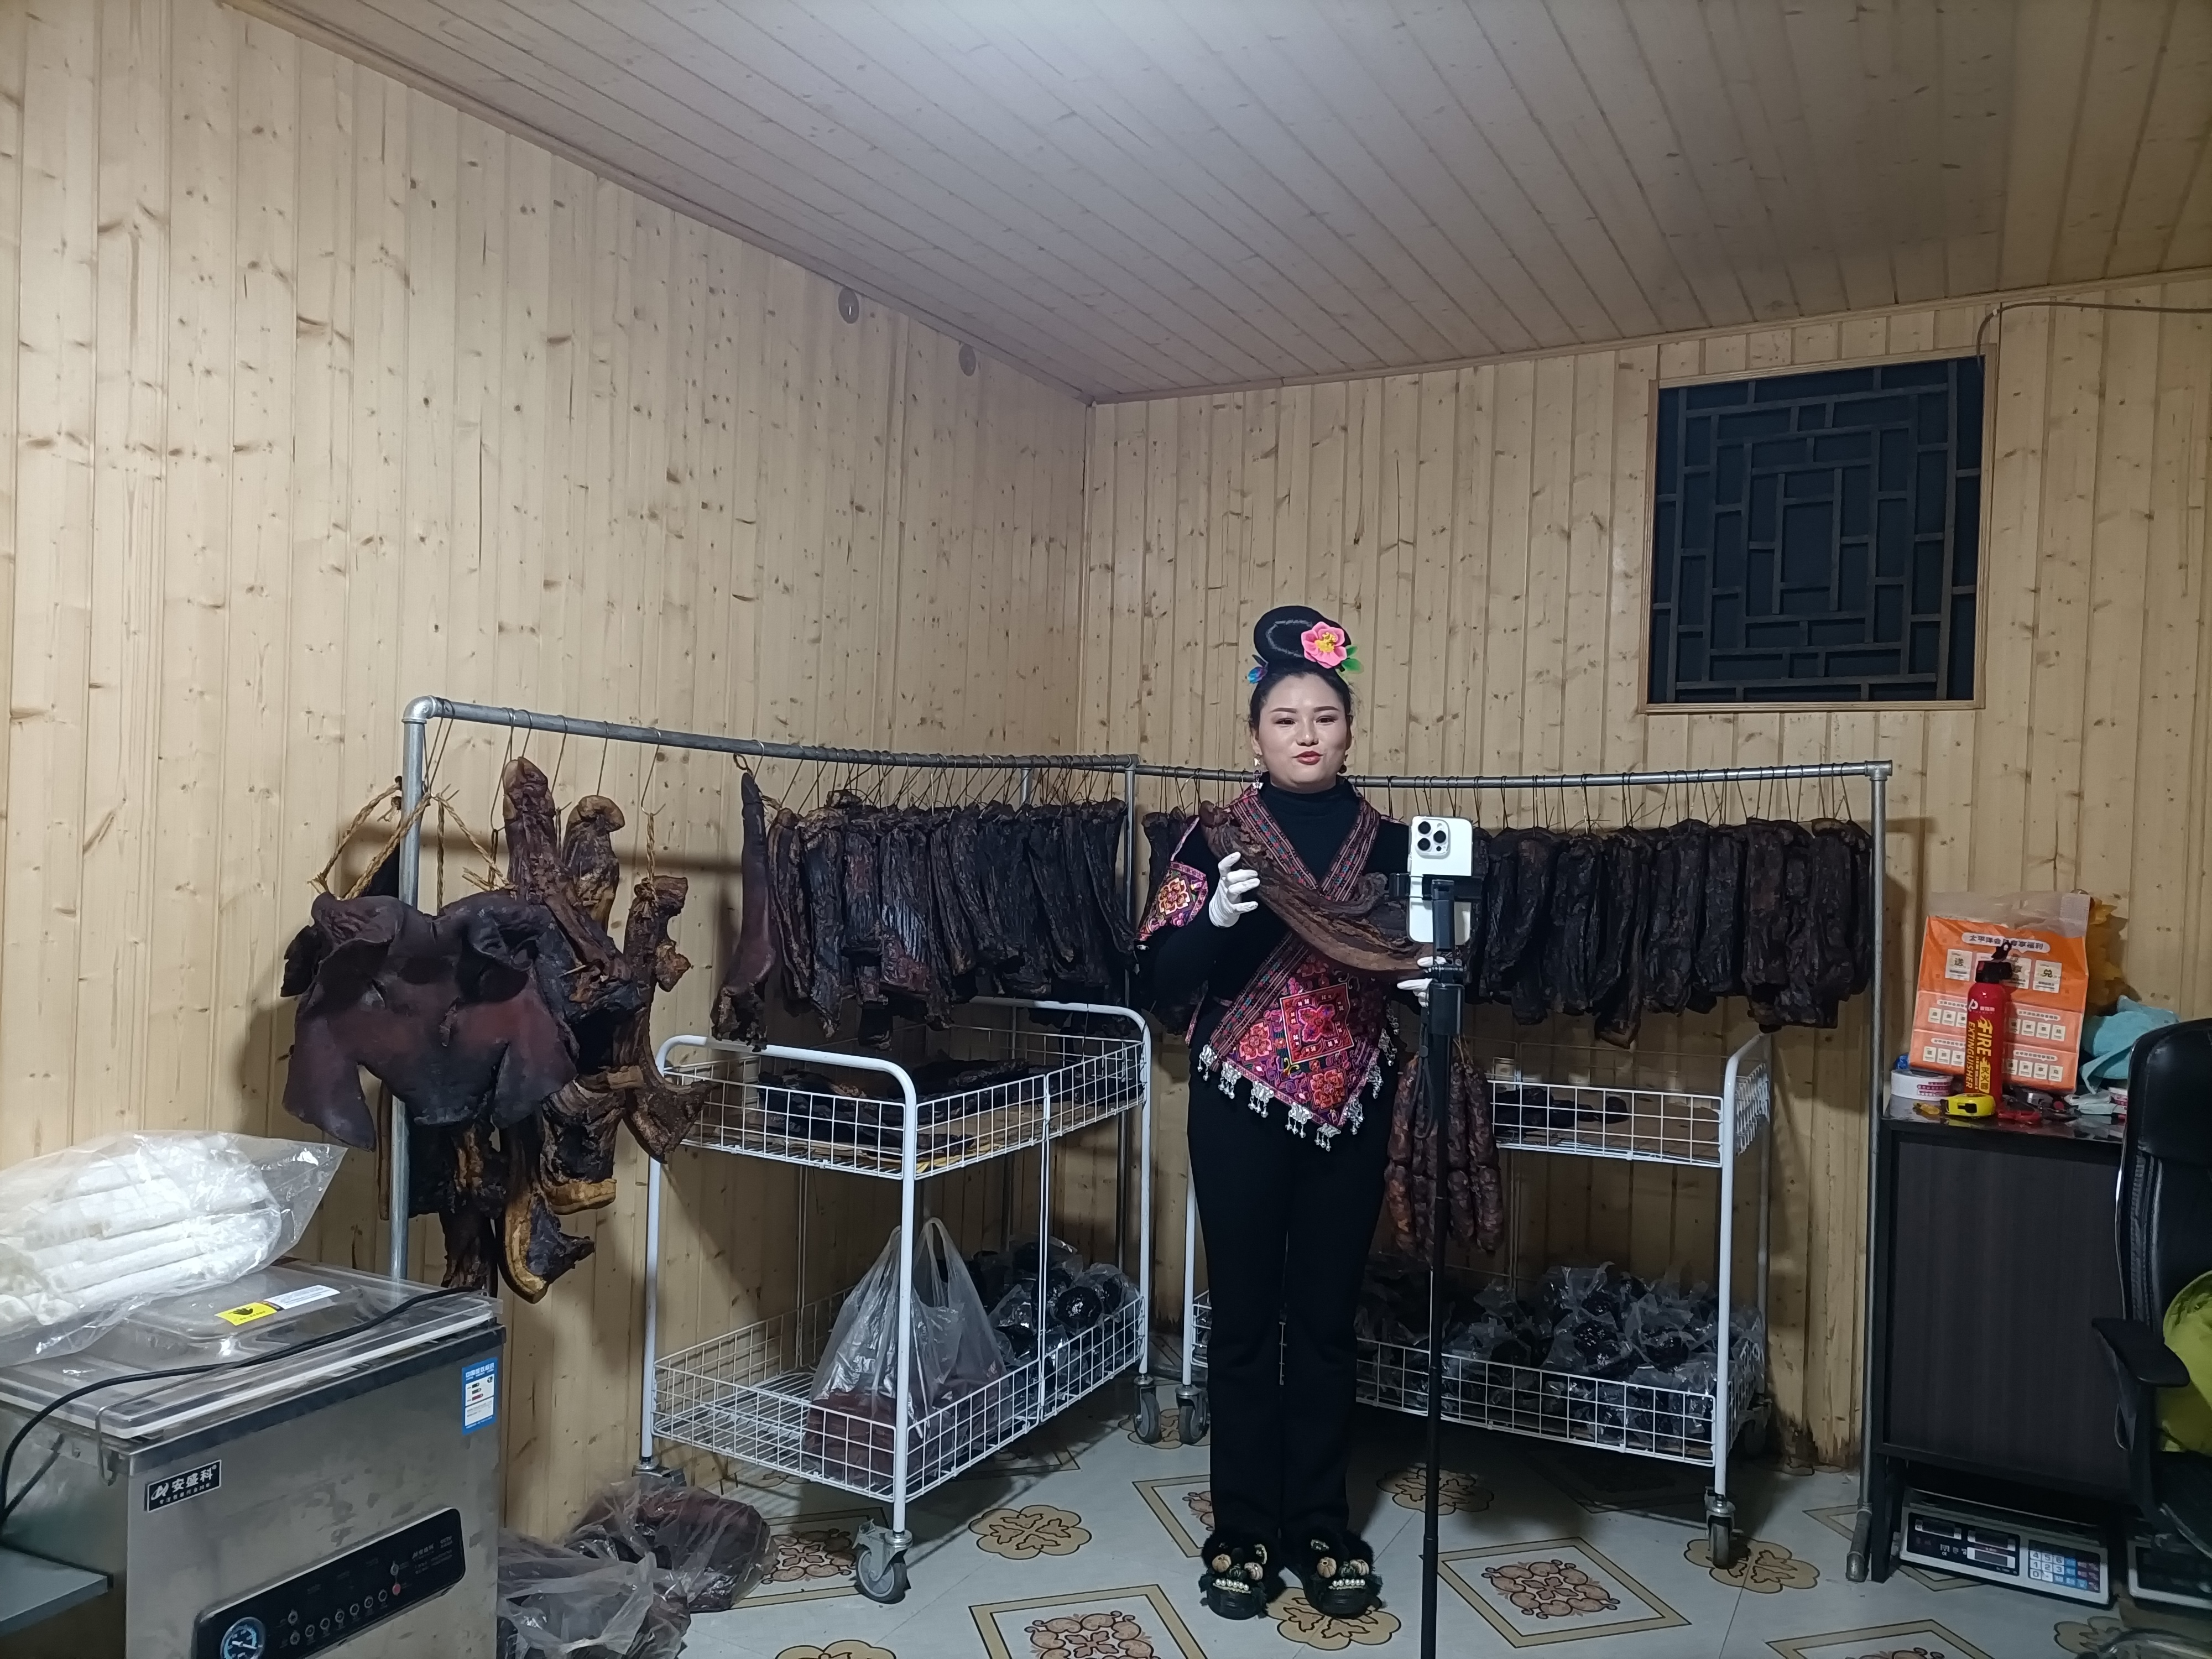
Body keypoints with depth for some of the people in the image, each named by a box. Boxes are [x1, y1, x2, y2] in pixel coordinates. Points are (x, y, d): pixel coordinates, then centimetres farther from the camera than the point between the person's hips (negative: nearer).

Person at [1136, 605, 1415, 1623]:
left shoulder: (1388, 841, 4)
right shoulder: (1217, 838, -4)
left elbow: (1416, 960, 13)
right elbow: (1158, 982, -7)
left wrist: (1426, 978, -10)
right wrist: (1213, 919, -25)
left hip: (1351, 1112, 3)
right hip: (1242, 1109, -2)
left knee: (1328, 1322, 12)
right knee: (1246, 1321, 7)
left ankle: (1320, 1529, 27)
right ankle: (1243, 1533, 23)